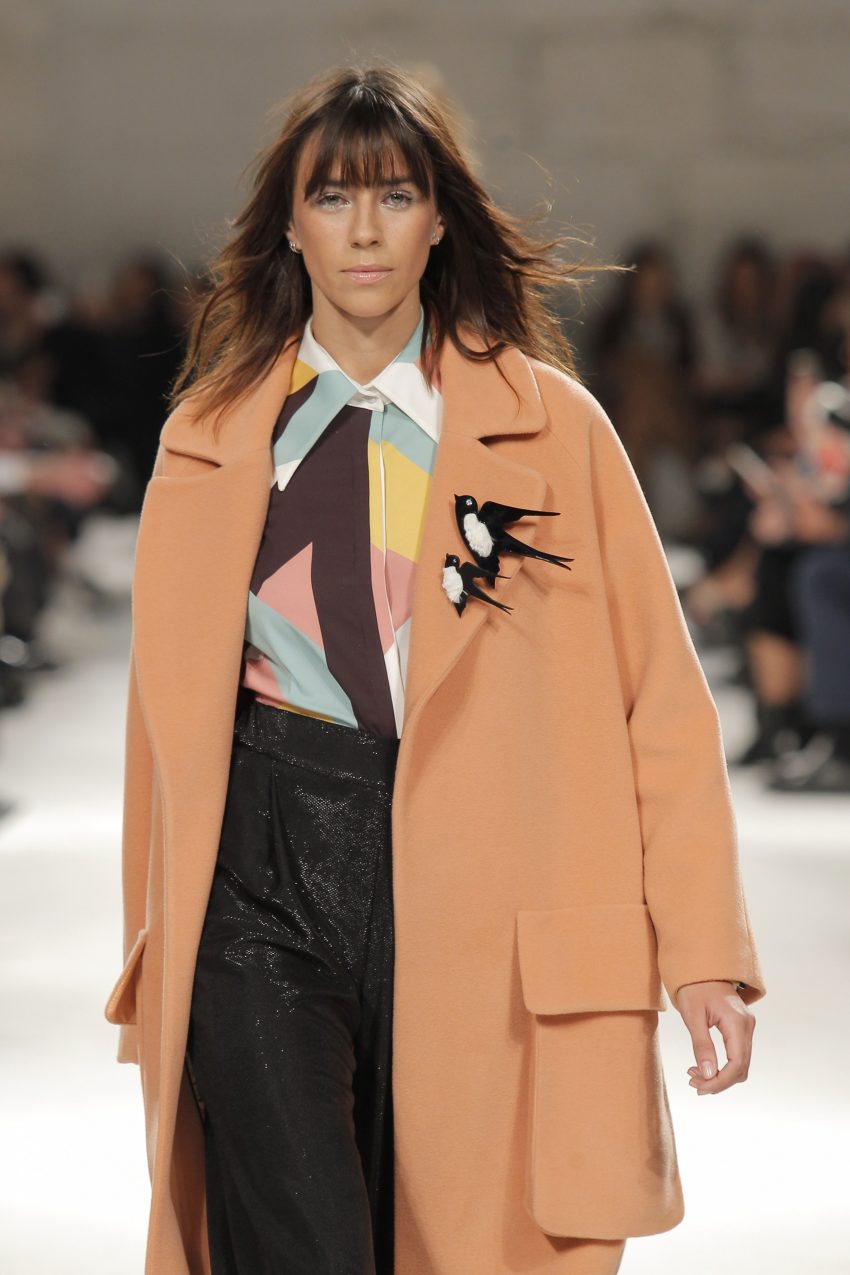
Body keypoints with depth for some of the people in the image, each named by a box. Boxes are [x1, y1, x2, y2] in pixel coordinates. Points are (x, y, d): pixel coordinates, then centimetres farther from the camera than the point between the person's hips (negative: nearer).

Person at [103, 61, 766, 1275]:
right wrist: (154, 965, 17)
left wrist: (704, 948, -5)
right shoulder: (212, 439, 11)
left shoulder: (550, 425, 6)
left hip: (474, 893, 0)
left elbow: (657, 695, 2)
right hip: (262, 889, 0)